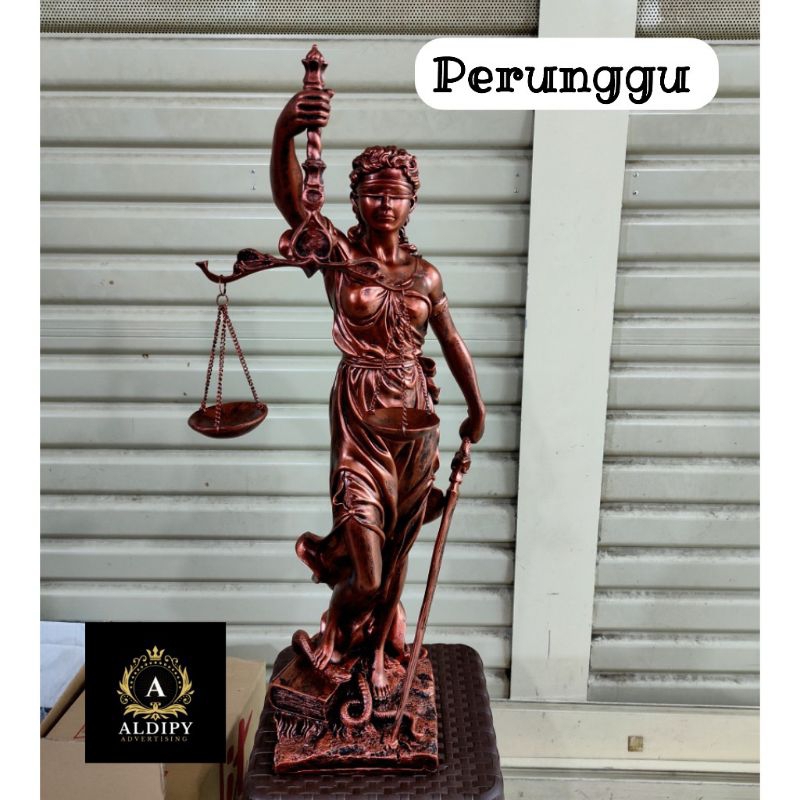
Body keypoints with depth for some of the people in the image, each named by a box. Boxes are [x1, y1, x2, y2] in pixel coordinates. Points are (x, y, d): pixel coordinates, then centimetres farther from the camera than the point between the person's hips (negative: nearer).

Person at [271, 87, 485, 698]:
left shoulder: (425, 274, 6)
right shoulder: (338, 254, -4)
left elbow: (452, 341, 16)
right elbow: (290, 199, -21)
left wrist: (477, 407, 22)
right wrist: (284, 136, -40)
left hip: (415, 414, 4)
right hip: (359, 412, -4)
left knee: (398, 542, 15)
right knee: (367, 572, -4)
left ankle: (376, 650, 40)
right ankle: (337, 634, 32)